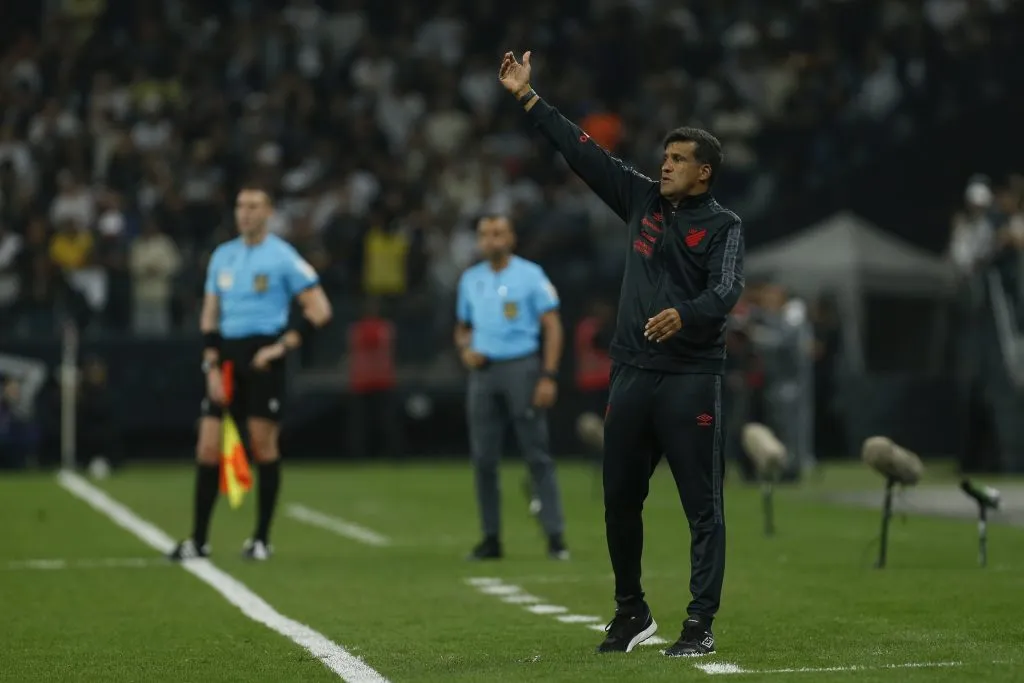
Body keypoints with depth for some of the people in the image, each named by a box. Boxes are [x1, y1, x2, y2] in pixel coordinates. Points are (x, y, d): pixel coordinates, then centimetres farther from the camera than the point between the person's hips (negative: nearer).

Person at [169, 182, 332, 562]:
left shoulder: (282, 257, -3)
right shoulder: (223, 256, 13)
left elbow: (319, 309, -5)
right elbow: (209, 316, 14)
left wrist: (282, 346, -12)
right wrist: (212, 366, 3)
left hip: (262, 356, -4)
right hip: (226, 355, 5)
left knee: (263, 446, -3)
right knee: (208, 449, -2)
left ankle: (261, 540, 7)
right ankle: (198, 541, 3)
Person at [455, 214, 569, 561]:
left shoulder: (530, 274, -1)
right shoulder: (470, 279, 13)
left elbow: (552, 326, -5)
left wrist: (549, 376, -14)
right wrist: (465, 350, -1)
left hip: (521, 368, -4)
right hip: (483, 371, 4)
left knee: (537, 454, -6)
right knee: (483, 458, 3)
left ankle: (555, 536, -5)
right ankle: (491, 538, 11)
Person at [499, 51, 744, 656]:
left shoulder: (723, 225, -2)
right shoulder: (643, 200, 12)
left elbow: (727, 289, -18)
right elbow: (584, 152, 13)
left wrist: (685, 316, -37)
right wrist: (529, 98, 12)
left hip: (692, 379, -5)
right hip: (633, 374, 6)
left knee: (703, 504, -4)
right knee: (620, 498, 10)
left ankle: (701, 625, -1)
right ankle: (632, 613, 25)